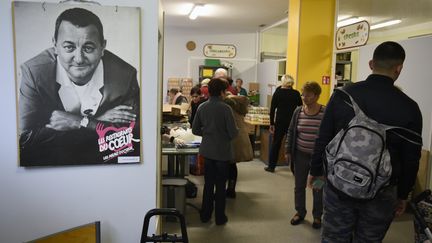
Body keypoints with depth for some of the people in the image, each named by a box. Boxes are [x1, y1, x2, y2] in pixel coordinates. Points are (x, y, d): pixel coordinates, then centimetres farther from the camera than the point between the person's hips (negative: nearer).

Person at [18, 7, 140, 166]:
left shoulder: (124, 75, -14)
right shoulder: (33, 72, -13)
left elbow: (134, 135, -13)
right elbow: (26, 137, -17)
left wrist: (81, 122, -21)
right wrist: (99, 123, -22)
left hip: (108, 160, 1)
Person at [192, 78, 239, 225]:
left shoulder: (202, 107, -2)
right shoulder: (225, 108, -17)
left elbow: (195, 130, 2)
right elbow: (233, 133, -17)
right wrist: (237, 130, 5)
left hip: (207, 152, 4)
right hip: (222, 152, -4)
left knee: (208, 184, 17)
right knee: (220, 185, 10)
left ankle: (205, 215, 26)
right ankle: (220, 217, 20)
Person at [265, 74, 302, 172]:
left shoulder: (278, 92, -1)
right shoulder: (296, 93, 1)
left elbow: (272, 109, -3)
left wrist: (271, 123, 2)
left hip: (280, 122, -1)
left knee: (276, 143, 10)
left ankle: (271, 166, 15)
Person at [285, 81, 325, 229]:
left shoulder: (325, 113, -11)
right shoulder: (298, 111, -1)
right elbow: (291, 132, 7)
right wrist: (288, 151, 4)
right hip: (300, 155, 3)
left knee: (318, 188, 11)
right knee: (299, 186, 14)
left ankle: (317, 216, 29)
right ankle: (300, 212, 32)